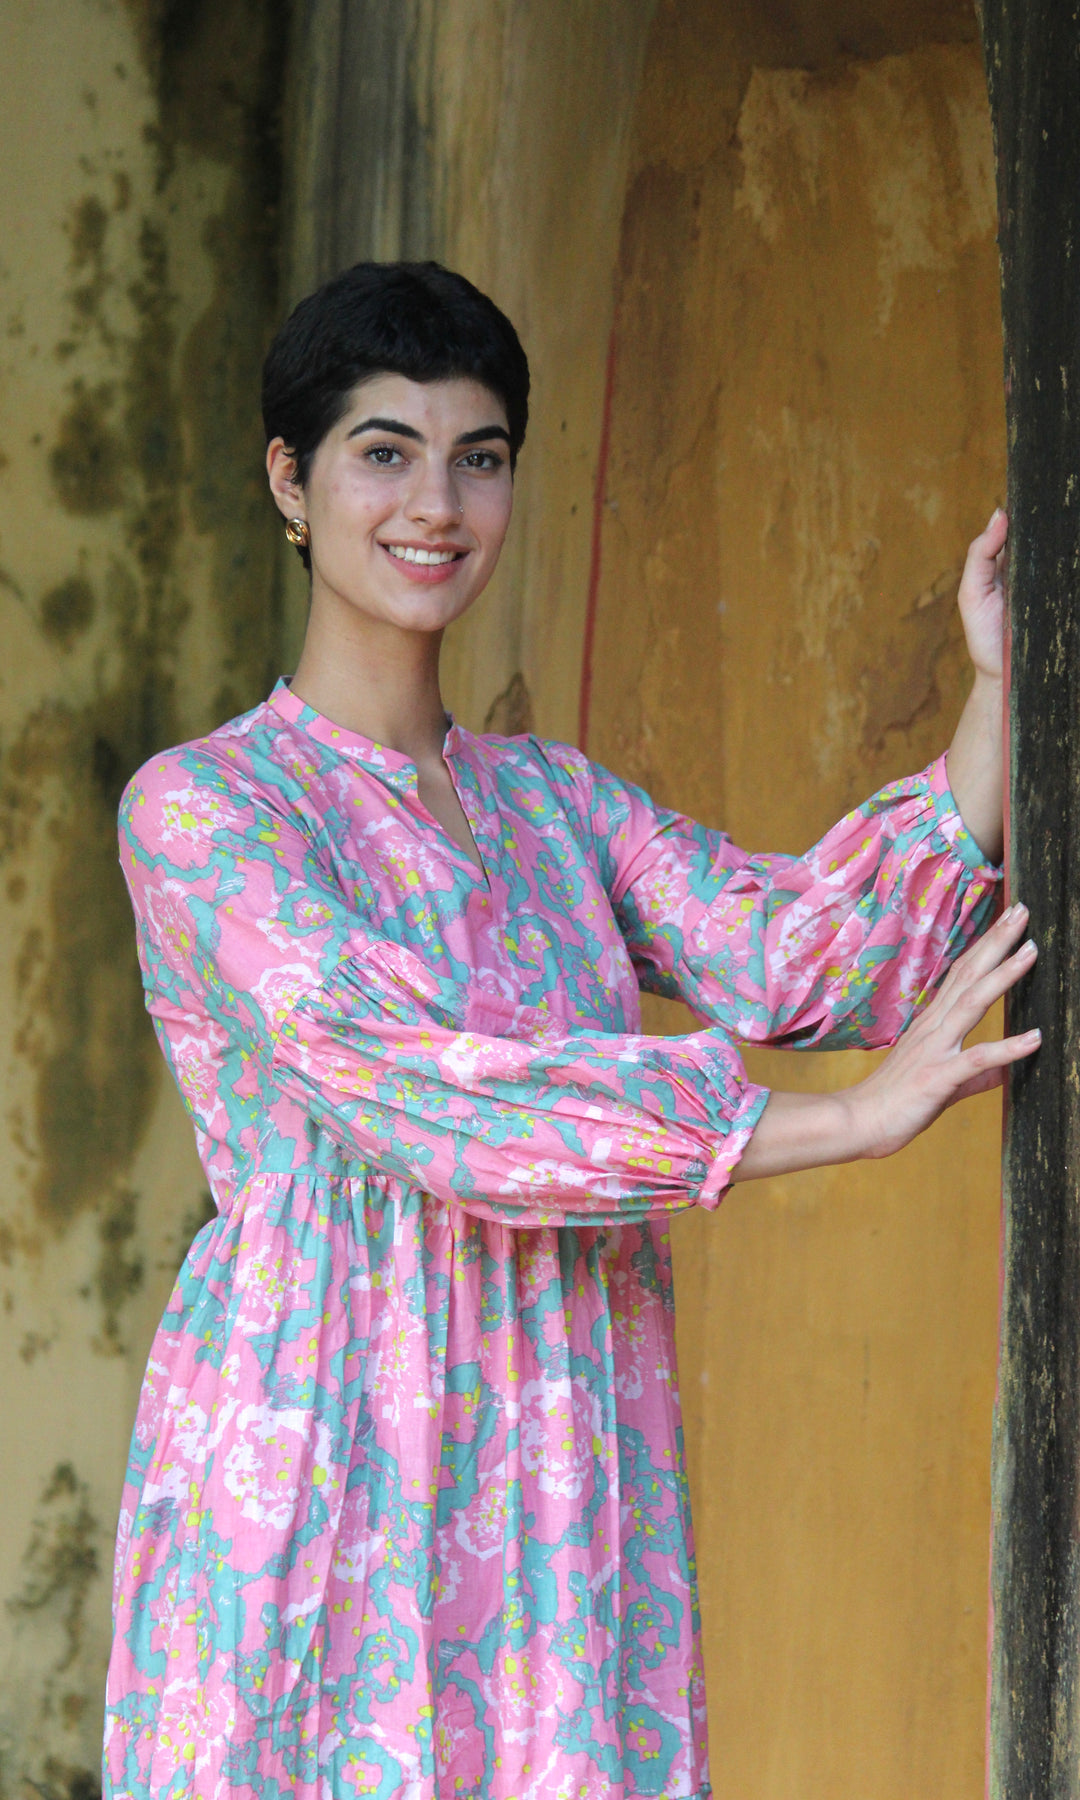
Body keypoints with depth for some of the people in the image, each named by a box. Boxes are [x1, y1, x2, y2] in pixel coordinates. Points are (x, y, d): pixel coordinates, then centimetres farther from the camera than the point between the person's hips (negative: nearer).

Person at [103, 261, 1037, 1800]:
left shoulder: (552, 802, 15)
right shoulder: (200, 809, -5)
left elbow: (789, 955, -2)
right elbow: (428, 1091, -18)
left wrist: (996, 692, -12)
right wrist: (855, 1118, -20)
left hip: (568, 1493, 5)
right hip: (316, 1484, -5)